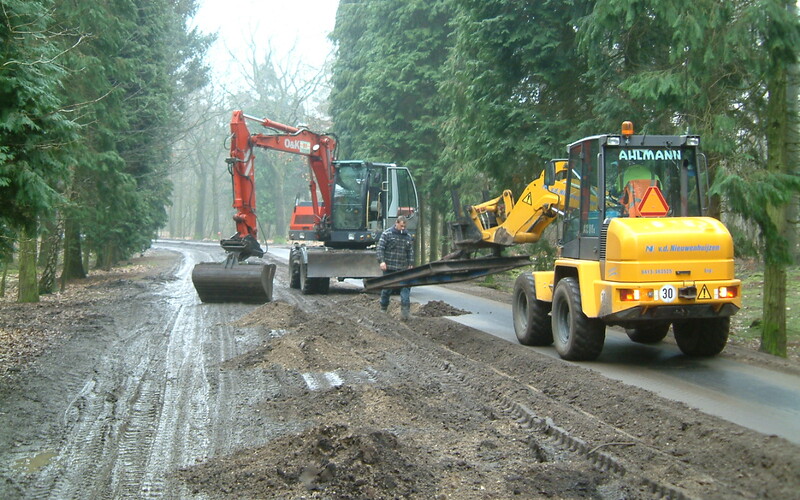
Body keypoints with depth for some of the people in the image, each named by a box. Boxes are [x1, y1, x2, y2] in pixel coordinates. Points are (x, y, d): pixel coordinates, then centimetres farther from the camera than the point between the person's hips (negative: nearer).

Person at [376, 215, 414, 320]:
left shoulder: (408, 236, 12)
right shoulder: (387, 234, -1)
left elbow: (411, 252, 15)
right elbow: (380, 248, -5)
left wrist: (411, 264, 7)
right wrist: (381, 261, -16)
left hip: (403, 268, 3)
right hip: (389, 268, -3)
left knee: (405, 288, -9)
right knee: (387, 289, 7)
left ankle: (405, 311, -12)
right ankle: (383, 308, 24)